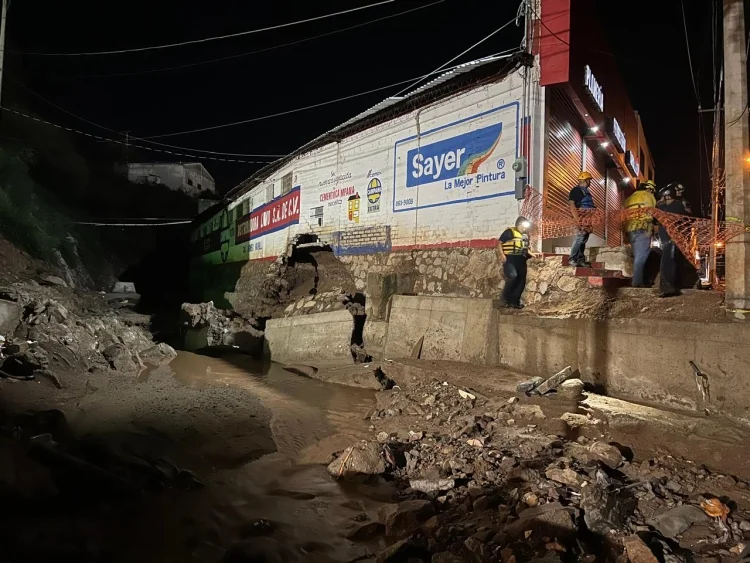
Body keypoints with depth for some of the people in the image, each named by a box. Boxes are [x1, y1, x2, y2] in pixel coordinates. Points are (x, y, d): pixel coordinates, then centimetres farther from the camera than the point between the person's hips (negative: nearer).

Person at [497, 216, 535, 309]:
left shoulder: (526, 235, 22)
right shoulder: (509, 231, 1)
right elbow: (499, 243, -4)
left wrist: (532, 255, 12)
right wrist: (501, 254, -18)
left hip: (521, 260, 7)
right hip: (509, 259, -7)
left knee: (521, 280, 1)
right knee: (512, 276, -26)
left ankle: (514, 301, 9)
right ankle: (505, 296, -7)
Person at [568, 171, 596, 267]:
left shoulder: (586, 192, 22)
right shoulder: (576, 190, -6)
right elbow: (571, 204, -16)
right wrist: (577, 218, -24)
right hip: (582, 218, -9)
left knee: (584, 239, 8)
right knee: (580, 237, -14)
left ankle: (581, 259, 12)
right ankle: (572, 259, -11)